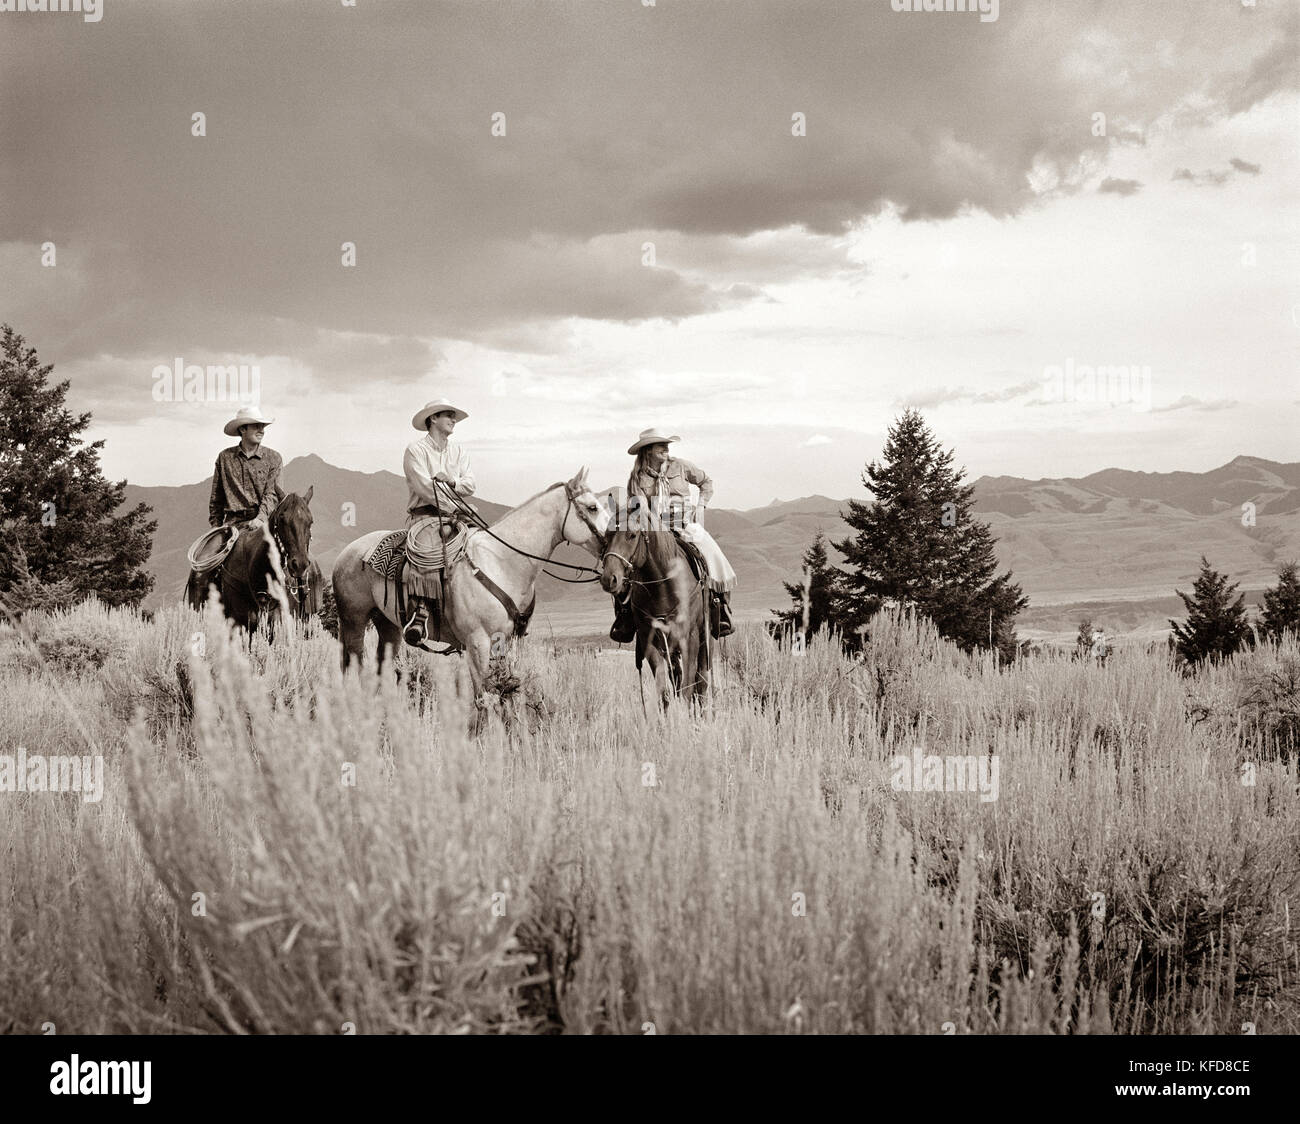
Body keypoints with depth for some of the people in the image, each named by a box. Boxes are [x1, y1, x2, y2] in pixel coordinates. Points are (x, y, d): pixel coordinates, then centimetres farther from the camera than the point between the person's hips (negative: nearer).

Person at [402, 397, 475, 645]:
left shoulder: (458, 451, 19)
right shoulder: (416, 450, 0)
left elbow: (470, 485, 10)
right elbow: (424, 487, -11)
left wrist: (453, 482, -12)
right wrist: (456, 508, -16)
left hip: (454, 516, 6)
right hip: (424, 515, -6)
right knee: (426, 550, -36)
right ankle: (421, 610, -36)